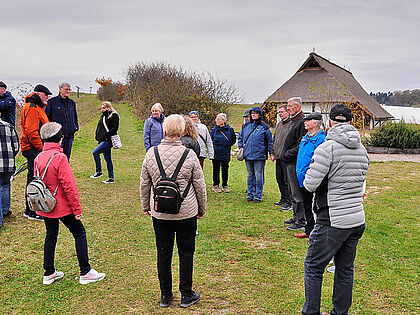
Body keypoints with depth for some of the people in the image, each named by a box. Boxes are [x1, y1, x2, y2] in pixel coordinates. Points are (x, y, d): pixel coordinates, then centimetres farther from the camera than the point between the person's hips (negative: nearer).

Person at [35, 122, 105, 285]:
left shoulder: (38, 158, 3)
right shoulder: (60, 157, -20)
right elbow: (69, 186, -20)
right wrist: (77, 209, -14)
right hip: (62, 206, -7)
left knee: (51, 235, 17)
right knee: (79, 233, 4)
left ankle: (49, 273, 26)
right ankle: (85, 273, 8)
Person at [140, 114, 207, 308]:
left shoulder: (151, 154, -4)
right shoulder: (189, 155, -10)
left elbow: (144, 185, 5)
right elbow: (199, 185, -3)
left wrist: (145, 206, 19)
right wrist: (202, 209, 11)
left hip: (160, 213, 2)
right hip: (187, 212, -2)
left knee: (163, 252, 12)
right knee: (186, 252, 10)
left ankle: (165, 295, 24)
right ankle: (186, 295, 21)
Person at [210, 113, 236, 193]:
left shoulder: (230, 129, 1)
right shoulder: (214, 129, 2)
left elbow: (233, 140, 13)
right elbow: (210, 140, 13)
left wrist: (227, 146, 10)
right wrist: (213, 147, 6)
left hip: (225, 154, 0)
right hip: (216, 153, 0)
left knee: (225, 169, 5)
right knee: (216, 169, 5)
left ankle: (225, 185, 16)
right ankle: (216, 185, 15)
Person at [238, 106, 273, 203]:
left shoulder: (264, 127, -1)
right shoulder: (246, 126, 11)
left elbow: (270, 140, 4)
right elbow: (240, 137, 23)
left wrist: (270, 152, 0)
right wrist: (241, 147, 13)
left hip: (259, 155, -4)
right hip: (248, 155, 4)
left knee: (258, 176, -2)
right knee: (250, 175, 12)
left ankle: (258, 196, 5)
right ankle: (250, 195, 20)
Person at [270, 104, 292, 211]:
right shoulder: (279, 124, 18)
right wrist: (272, 153, 18)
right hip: (278, 157, 9)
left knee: (287, 180, -4)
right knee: (279, 179, 15)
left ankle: (288, 202, 2)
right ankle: (283, 199, 28)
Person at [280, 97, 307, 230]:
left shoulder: (302, 122, -14)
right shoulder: (293, 121, 18)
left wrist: (288, 154, -17)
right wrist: (284, 154, 14)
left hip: (295, 162, -11)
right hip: (289, 162, 11)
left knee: (297, 193, -6)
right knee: (293, 192, 17)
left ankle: (301, 221, 0)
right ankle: (296, 217, 27)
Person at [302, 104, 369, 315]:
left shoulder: (327, 148, -15)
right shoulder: (362, 149, 7)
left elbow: (310, 185, -16)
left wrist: (309, 174, 3)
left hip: (332, 222, -7)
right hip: (358, 220, 7)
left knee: (313, 267, 8)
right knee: (345, 269, 18)